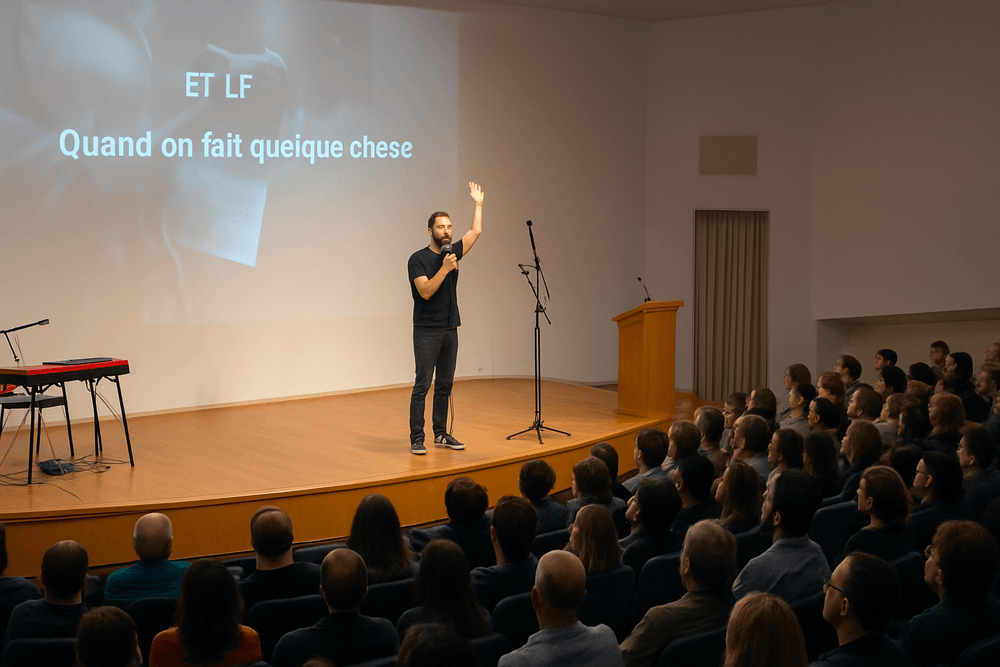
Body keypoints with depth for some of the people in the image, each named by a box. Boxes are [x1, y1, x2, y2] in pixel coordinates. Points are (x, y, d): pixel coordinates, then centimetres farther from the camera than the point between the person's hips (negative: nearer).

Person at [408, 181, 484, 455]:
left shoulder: (452, 253, 10)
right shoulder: (418, 259, -8)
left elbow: (476, 231, 17)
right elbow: (426, 291, -18)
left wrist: (478, 203, 19)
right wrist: (445, 269, -20)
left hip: (450, 330, 6)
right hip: (427, 332, -6)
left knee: (445, 385, 10)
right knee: (422, 385, -6)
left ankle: (441, 433, 17)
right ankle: (416, 438, -5)